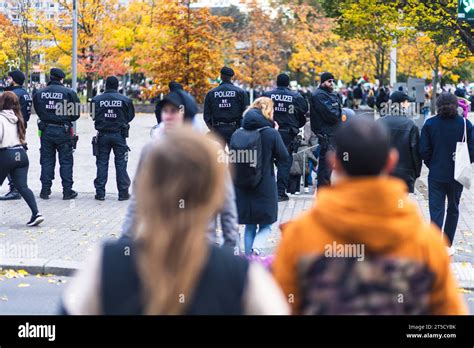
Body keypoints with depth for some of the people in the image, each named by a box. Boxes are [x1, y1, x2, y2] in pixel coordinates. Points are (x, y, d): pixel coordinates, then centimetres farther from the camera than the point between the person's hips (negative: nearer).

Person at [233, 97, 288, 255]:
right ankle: (256, 246, -17)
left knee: (249, 226, 16)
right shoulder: (271, 133, -12)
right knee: (266, 225, 10)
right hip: (265, 186, -3)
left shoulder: (238, 134, -3)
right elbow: (283, 155, -4)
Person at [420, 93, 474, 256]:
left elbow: (424, 150, -7)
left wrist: (432, 165, 9)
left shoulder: (430, 124, -6)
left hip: (436, 175, -1)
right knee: (453, 209, 19)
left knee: (436, 211, 0)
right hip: (457, 175, 1)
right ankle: (448, 245, 27)